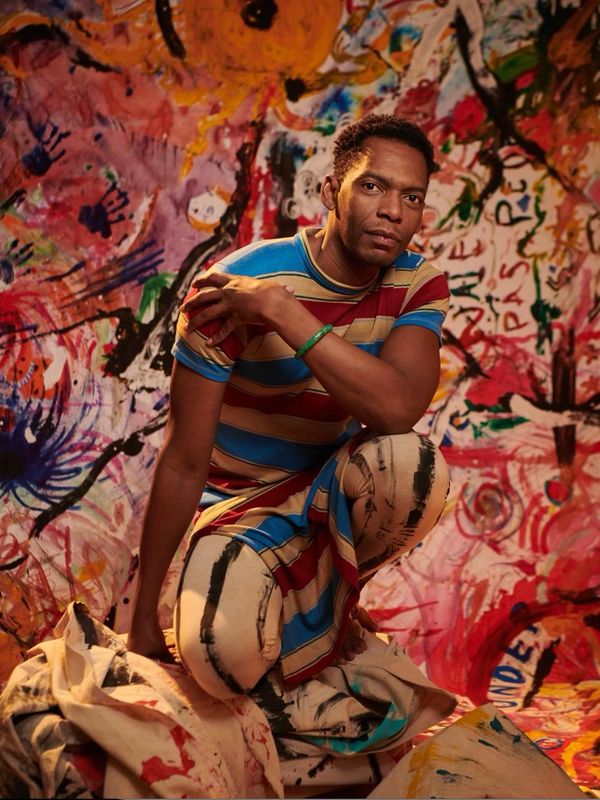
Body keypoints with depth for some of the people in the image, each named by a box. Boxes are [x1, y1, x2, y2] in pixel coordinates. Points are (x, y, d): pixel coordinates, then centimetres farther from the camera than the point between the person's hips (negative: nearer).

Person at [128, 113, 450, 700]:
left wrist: (284, 311, -34)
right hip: (241, 500, -3)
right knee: (221, 652, -34)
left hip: (331, 494, 4)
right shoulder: (235, 288, -21)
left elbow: (399, 408, -31)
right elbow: (183, 464, -17)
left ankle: (314, 617, -3)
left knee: (413, 463, -32)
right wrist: (142, 621, -13)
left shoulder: (419, 286, -10)